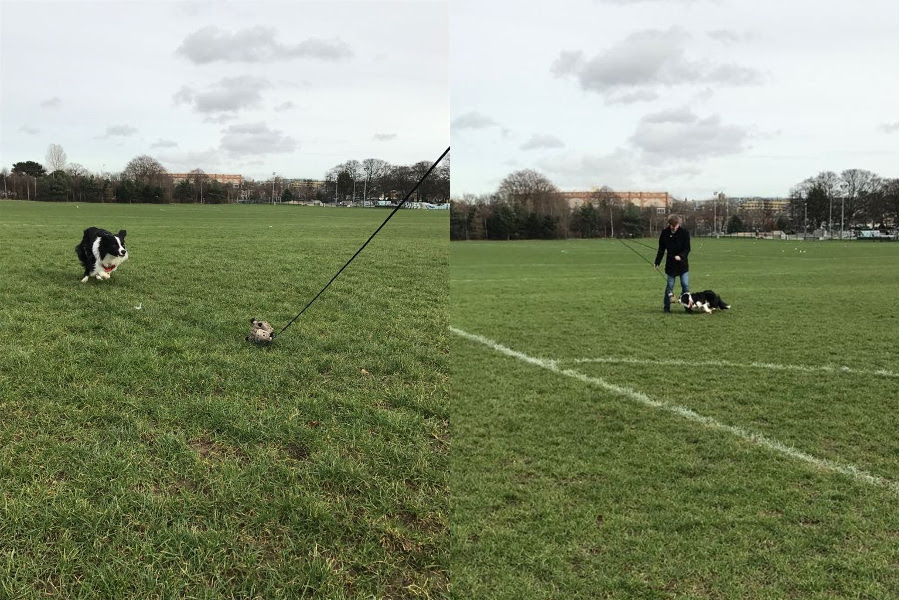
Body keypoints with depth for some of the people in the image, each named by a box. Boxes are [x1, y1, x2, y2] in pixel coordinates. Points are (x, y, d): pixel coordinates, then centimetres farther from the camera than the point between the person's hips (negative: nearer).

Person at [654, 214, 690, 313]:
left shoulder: (684, 232, -8)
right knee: (670, 285, 3)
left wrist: (681, 256, -27)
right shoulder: (665, 233, -4)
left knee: (685, 285, -2)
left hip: (682, 264, -1)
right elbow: (661, 249, 6)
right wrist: (657, 262, 5)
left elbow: (687, 248, -9)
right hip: (670, 264, 1)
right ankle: (666, 306, 12)